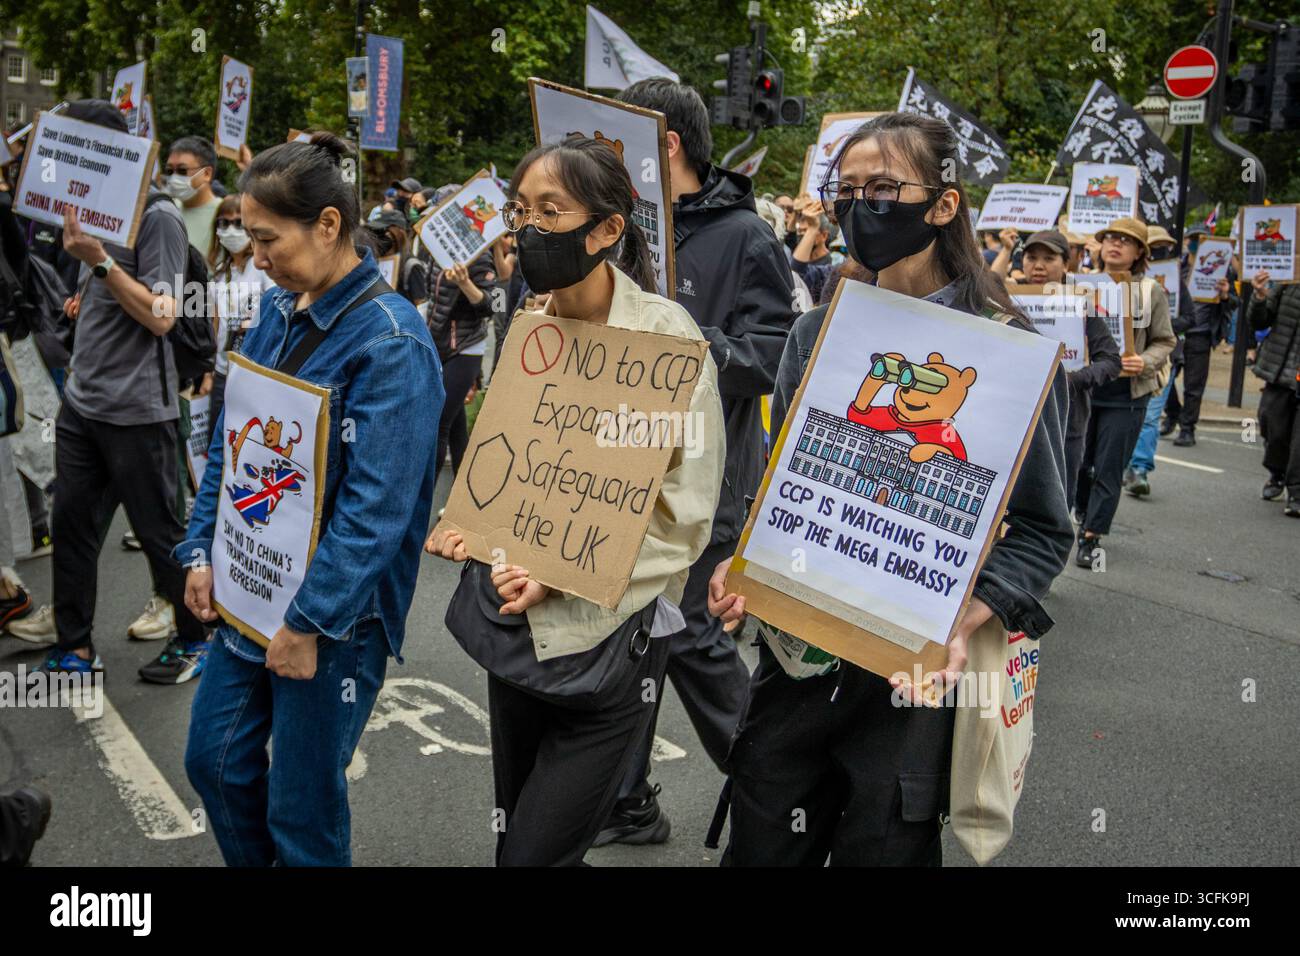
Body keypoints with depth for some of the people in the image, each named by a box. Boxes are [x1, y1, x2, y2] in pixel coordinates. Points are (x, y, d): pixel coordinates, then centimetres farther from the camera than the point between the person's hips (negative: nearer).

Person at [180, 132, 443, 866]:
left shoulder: (390, 342, -20)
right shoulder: (279, 310, 4)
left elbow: (376, 504, -24)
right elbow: (230, 439, 12)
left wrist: (310, 622, -21)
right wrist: (204, 552, 6)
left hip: (335, 611, -7)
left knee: (302, 804, 7)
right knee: (215, 759, 20)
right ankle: (252, 861, 45)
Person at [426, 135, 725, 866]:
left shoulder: (667, 336, -14)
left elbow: (685, 513, -14)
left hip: (608, 635, -6)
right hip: (516, 624, 6)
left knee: (535, 855, 0)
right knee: (516, 839, 19)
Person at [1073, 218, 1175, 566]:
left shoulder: (1151, 292, 0)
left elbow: (1165, 341, 4)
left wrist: (1144, 362, -15)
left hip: (1126, 393, -1)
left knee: (1109, 468, 0)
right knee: (1077, 460, 11)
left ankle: (1091, 536, 9)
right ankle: (1083, 515, 36)